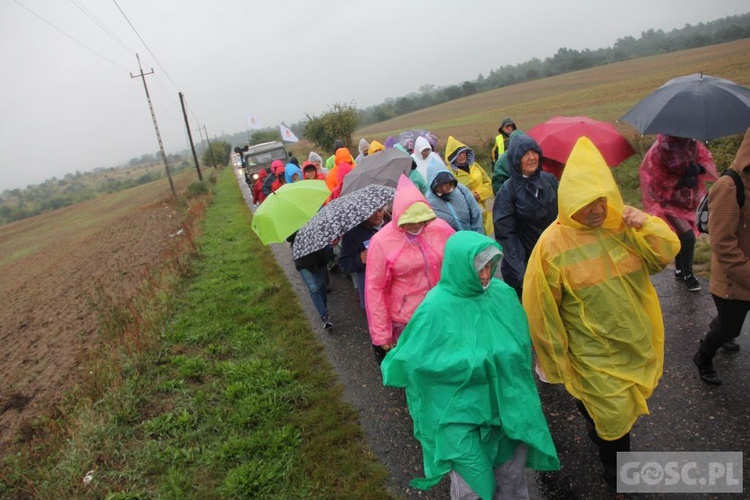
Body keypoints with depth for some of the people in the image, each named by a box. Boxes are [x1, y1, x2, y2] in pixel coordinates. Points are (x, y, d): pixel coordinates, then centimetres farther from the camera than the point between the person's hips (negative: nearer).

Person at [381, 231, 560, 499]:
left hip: (505, 402, 5)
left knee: (513, 477, 24)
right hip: (461, 412, -4)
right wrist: (476, 361, -18)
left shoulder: (503, 293, -7)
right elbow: (414, 359, -21)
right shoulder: (436, 308, -23)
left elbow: (521, 342, 6)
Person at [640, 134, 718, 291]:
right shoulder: (658, 150, -19)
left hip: (689, 199, 5)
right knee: (688, 236, -15)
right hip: (668, 201, -5)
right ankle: (687, 275, 5)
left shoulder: (693, 144, -6)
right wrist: (682, 181, -24)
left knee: (682, 236, 17)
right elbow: (658, 181, -16)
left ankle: (679, 270, 37)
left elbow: (708, 161, -2)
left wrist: (699, 168, -23)